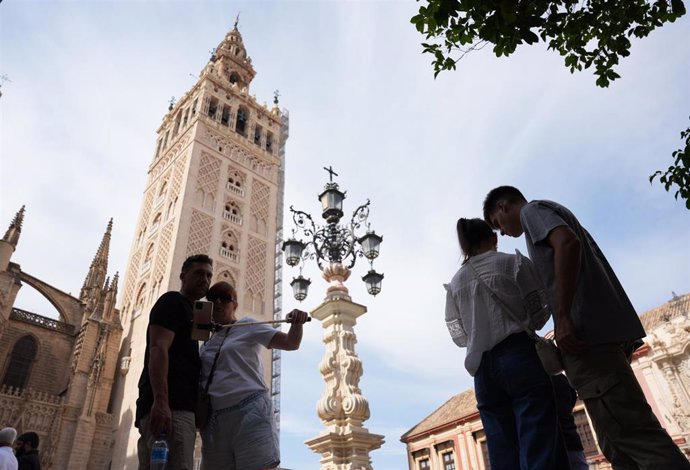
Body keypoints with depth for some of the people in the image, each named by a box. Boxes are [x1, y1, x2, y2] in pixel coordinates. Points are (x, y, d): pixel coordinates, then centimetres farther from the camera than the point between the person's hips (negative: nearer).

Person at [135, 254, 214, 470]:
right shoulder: (172, 301, 3)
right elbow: (158, 349, -13)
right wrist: (161, 400, -24)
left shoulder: (188, 311, 30)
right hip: (172, 407, -10)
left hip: (177, 406, 10)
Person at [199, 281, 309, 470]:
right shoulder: (206, 344, 21)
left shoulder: (248, 326, 7)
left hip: (250, 412, -5)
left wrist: (297, 323, -22)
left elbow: (290, 343, -2)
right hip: (214, 420, 6)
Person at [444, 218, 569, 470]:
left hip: (483, 369, 4)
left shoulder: (454, 283, 13)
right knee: (541, 449, -7)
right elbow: (540, 311, 3)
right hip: (521, 357, -3)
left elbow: (458, 336, 13)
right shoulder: (515, 262, 4)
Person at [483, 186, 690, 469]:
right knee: (617, 444, 9)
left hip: (587, 331, -10)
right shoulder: (558, 213, 31)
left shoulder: (532, 210, 4)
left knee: (631, 433, -13)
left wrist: (563, 317, -21)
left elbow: (567, 243, -17)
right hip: (609, 328, 10)